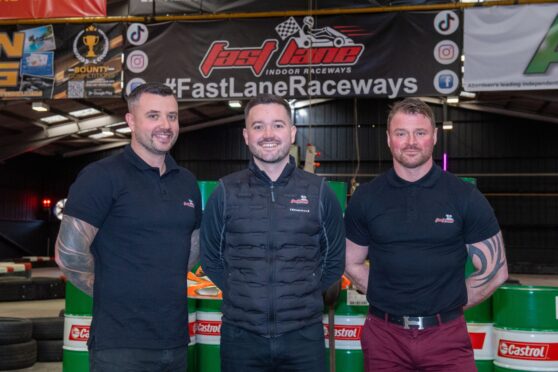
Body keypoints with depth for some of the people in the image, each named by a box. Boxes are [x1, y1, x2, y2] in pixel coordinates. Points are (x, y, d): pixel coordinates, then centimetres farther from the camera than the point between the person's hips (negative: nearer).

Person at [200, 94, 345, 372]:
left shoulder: (319, 192, 3)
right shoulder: (226, 192, 2)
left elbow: (335, 260, 10)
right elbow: (210, 258, 9)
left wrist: (303, 296, 4)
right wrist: (243, 295, 4)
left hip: (304, 336, 0)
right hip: (240, 336, 0)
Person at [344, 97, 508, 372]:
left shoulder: (465, 197, -2)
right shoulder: (366, 198, 2)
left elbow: (495, 270, 1)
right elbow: (353, 264, 10)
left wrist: (450, 305, 0)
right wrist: (389, 300, 1)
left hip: (446, 336, -1)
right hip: (385, 336, 2)